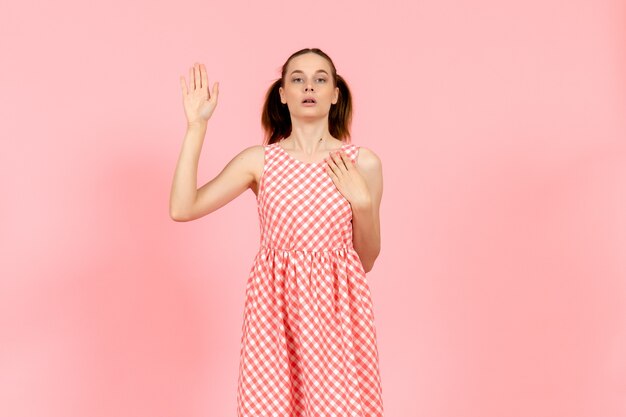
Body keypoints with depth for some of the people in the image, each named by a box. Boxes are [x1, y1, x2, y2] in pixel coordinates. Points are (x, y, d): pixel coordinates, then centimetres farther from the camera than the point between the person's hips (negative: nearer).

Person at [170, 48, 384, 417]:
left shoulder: (362, 163, -1)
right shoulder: (259, 160, 0)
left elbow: (366, 261, 5)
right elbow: (182, 209, -11)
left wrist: (362, 201, -11)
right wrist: (196, 127, -11)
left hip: (337, 307, 0)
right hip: (275, 306, 0)